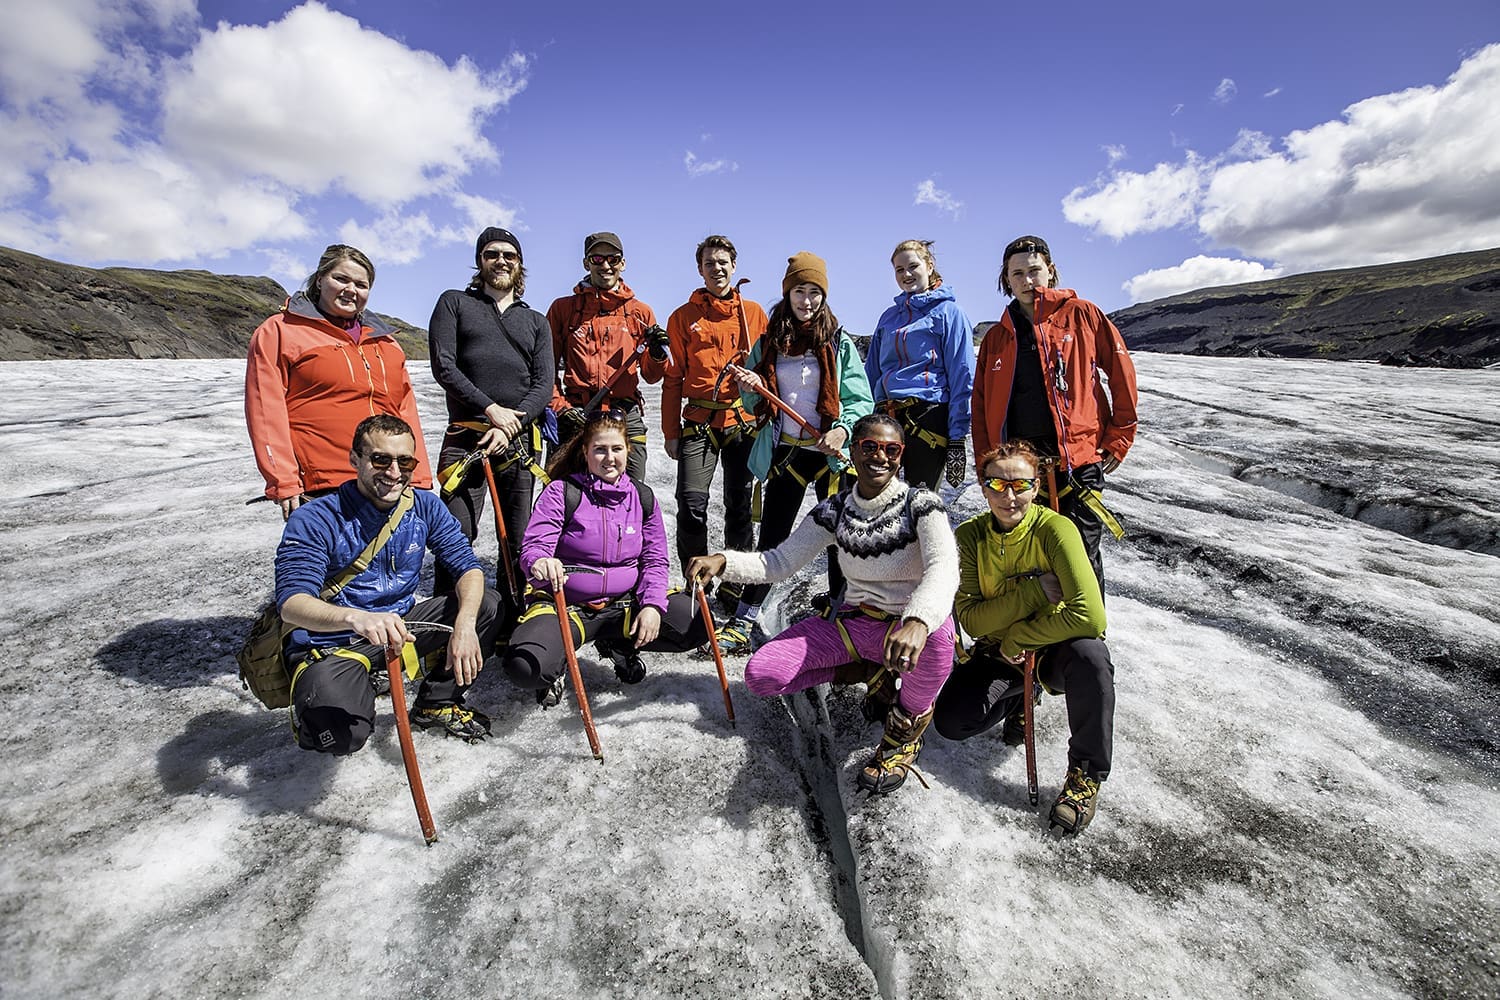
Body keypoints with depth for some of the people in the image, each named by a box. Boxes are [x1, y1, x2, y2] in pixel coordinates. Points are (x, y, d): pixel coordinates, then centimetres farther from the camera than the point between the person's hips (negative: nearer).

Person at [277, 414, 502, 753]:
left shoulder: (425, 506, -5)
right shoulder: (313, 520, -18)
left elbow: (467, 566, -8)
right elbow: (291, 603, -27)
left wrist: (465, 624, -28)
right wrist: (356, 617, -49)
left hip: (402, 625, 4)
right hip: (333, 643, -4)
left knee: (488, 605, -14)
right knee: (342, 734, -27)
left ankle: (436, 703, 5)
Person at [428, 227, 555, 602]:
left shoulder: (537, 322, 19)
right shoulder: (454, 303, 13)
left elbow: (544, 385, 6)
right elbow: (443, 366, -1)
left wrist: (509, 427, -9)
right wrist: (491, 409, -12)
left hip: (519, 440, 3)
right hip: (465, 438, -2)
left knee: (518, 541, 4)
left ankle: (511, 619, 14)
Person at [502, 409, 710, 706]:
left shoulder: (642, 497, 3)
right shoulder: (561, 492, -8)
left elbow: (655, 559, 4)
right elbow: (534, 546, -14)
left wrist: (653, 605, -13)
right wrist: (540, 563, -40)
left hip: (625, 604, 4)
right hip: (565, 604, -3)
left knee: (699, 623, -16)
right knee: (524, 667, -31)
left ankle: (620, 644, 10)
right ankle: (554, 666, 9)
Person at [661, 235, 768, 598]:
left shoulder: (754, 314, 11)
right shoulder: (683, 317, 9)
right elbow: (673, 377, 8)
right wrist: (671, 430, 3)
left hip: (744, 421, 1)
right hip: (699, 422, -1)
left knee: (740, 506, 6)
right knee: (692, 506, -7)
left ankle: (736, 584, 19)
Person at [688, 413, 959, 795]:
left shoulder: (920, 504, -12)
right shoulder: (836, 509, -1)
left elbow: (944, 567, -31)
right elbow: (779, 562, -2)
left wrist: (917, 622, -52)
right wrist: (723, 561, -21)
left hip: (911, 628, -4)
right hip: (853, 622, 4)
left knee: (937, 636, -41)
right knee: (760, 674, -12)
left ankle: (907, 723, -8)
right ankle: (870, 672, 10)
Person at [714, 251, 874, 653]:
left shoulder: (840, 342, 1)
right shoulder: (769, 343, 9)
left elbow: (860, 399, -3)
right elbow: (757, 404, 12)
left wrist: (842, 429, -22)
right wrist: (751, 389, -10)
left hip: (830, 454, -1)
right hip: (785, 453, 2)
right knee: (772, 537, 3)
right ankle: (743, 622, 9)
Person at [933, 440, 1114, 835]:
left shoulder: (1055, 529, -22)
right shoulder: (970, 535, -12)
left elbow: (1089, 616, -32)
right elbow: (969, 619, -18)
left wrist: (1018, 638, -21)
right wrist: (1036, 590, -28)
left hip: (1055, 651, -3)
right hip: (999, 654, 3)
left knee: (1089, 655, -37)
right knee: (950, 722, -14)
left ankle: (1086, 773, -12)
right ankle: (1020, 697, 19)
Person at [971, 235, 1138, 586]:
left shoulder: (1081, 314, 5)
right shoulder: (996, 337, 15)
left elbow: (1122, 373, 4)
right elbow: (981, 407, 13)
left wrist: (1118, 439, 0)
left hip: (1078, 456, -3)